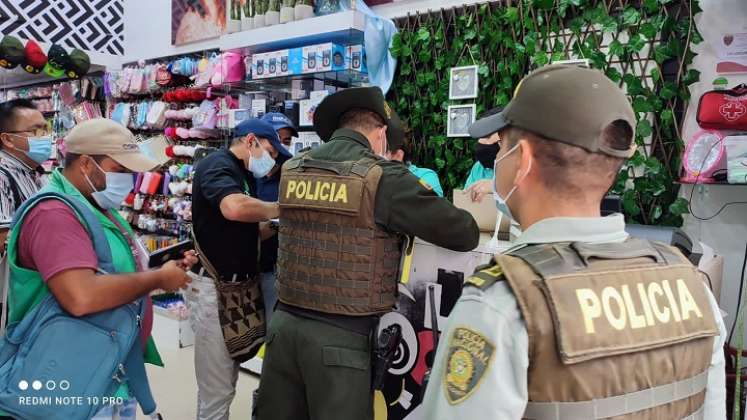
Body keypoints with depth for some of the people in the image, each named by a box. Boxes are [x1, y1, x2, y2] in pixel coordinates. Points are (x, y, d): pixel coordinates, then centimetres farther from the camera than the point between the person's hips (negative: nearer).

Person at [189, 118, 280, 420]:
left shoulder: (244, 176, 16)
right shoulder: (217, 165, -14)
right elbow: (234, 207, -35)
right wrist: (282, 209, -20)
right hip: (214, 287, -10)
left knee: (227, 381, 19)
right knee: (216, 389, 0)